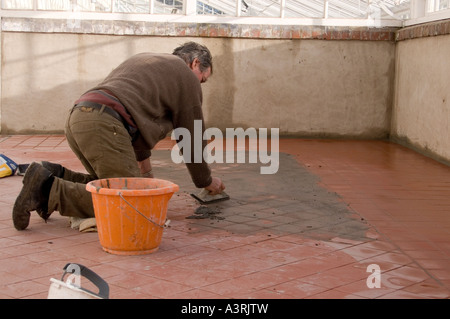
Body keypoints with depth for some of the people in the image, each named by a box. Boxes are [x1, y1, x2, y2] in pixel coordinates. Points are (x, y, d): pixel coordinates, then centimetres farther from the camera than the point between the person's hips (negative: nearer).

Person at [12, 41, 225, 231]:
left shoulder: (142, 60, 36)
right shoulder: (186, 76, 12)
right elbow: (192, 136, 15)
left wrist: (146, 173, 42)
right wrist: (207, 181, 30)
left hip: (76, 118, 9)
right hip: (103, 123, -9)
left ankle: (57, 176, 3)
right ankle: (48, 190, -21)